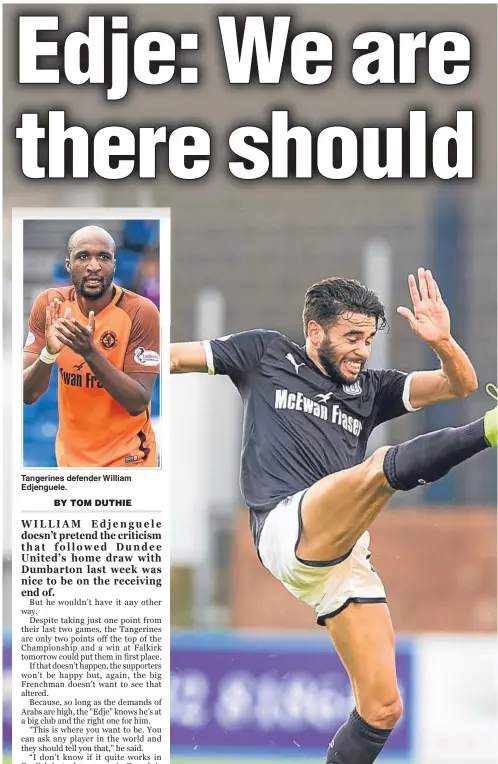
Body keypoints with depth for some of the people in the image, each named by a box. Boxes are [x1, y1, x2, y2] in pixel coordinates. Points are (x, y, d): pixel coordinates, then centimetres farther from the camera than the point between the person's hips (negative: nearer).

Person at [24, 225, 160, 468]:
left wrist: (90, 352, -31)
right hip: (70, 455, 3)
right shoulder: (48, 305, -8)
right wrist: (48, 353, -27)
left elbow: (138, 403, -20)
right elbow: (28, 394, -8)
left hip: (127, 457, -3)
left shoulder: (141, 311, -17)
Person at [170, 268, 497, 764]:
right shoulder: (265, 354, 15)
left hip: (341, 556, 6)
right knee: (384, 465, -33)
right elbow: (174, 357, 16)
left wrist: (443, 343, -7)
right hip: (284, 529, -6)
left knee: (381, 709, 0)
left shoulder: (369, 389, 23)